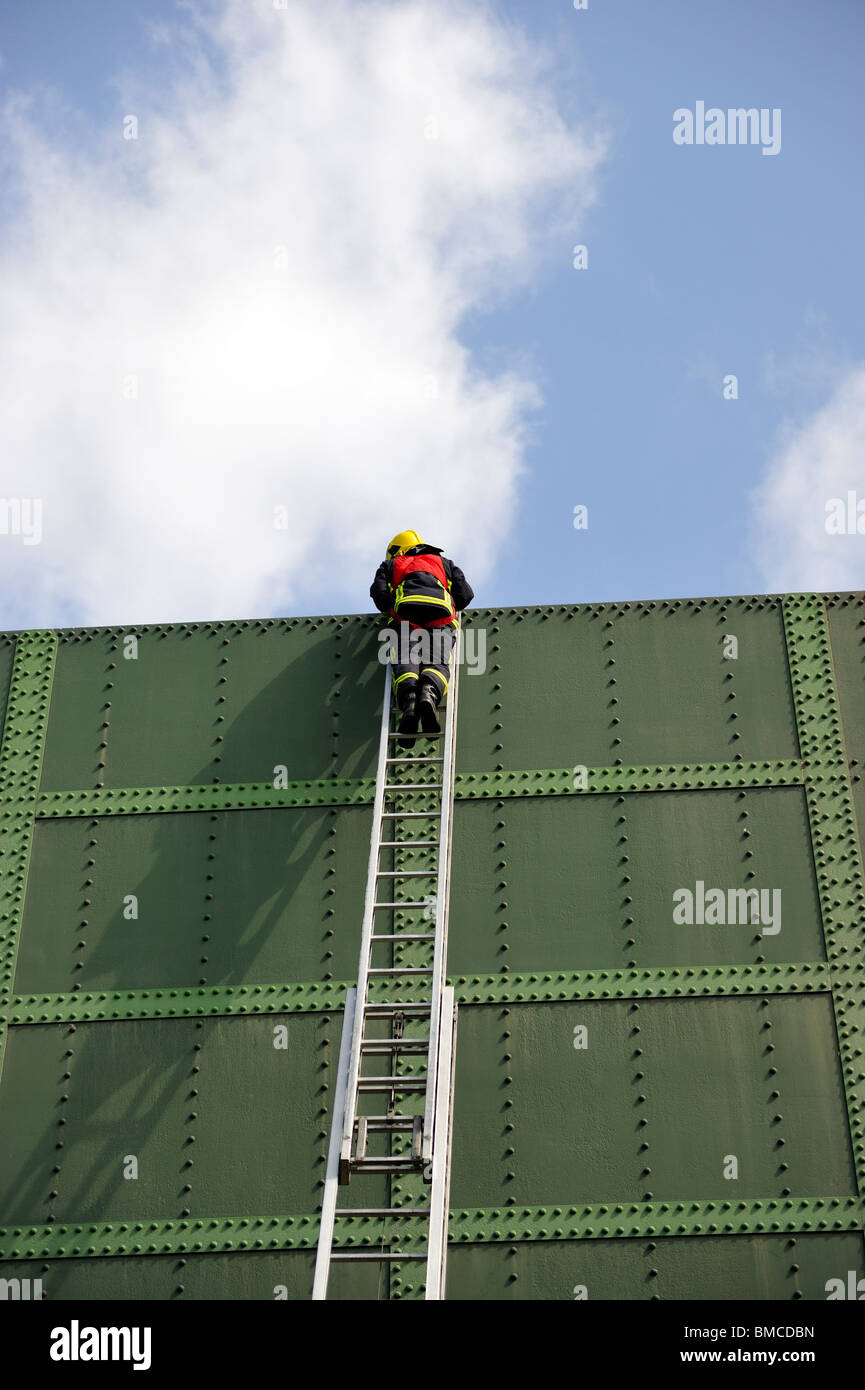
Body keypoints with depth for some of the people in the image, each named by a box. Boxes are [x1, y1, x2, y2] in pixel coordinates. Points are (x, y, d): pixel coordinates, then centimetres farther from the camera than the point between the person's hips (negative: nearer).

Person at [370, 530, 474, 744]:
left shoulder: (391, 564, 34)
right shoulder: (444, 562, 39)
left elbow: (379, 593, 15)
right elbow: (465, 594, 26)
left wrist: (390, 612, 33)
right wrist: (454, 608, 45)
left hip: (407, 608, -1)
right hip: (441, 610, 1)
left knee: (406, 661, -13)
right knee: (438, 661, -13)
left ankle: (409, 703, -43)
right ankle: (429, 694, -46)